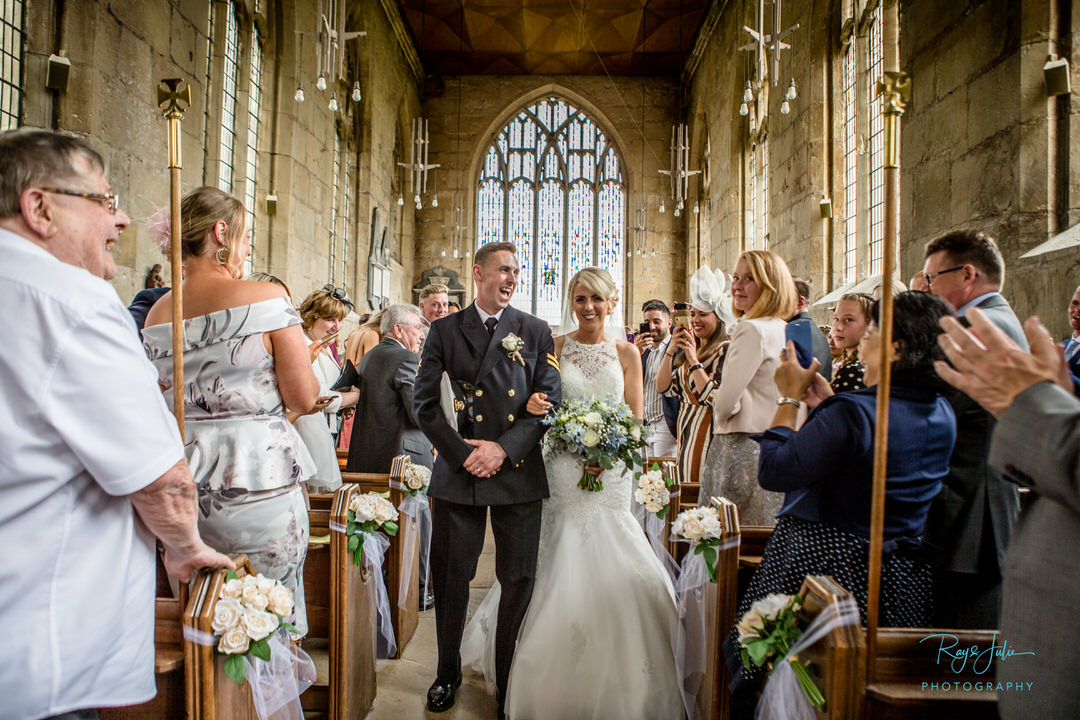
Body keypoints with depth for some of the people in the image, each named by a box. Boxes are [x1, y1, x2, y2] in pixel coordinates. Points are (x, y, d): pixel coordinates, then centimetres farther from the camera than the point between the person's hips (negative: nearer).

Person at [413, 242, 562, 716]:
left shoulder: (536, 332, 6)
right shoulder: (444, 330, 6)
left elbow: (549, 402, 0)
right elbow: (425, 402, 0)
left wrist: (503, 448, -11)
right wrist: (462, 454, -9)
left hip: (518, 473, 0)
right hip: (457, 472, 0)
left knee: (519, 580, 6)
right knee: (450, 577, 10)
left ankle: (511, 681, 26)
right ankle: (448, 673, 32)